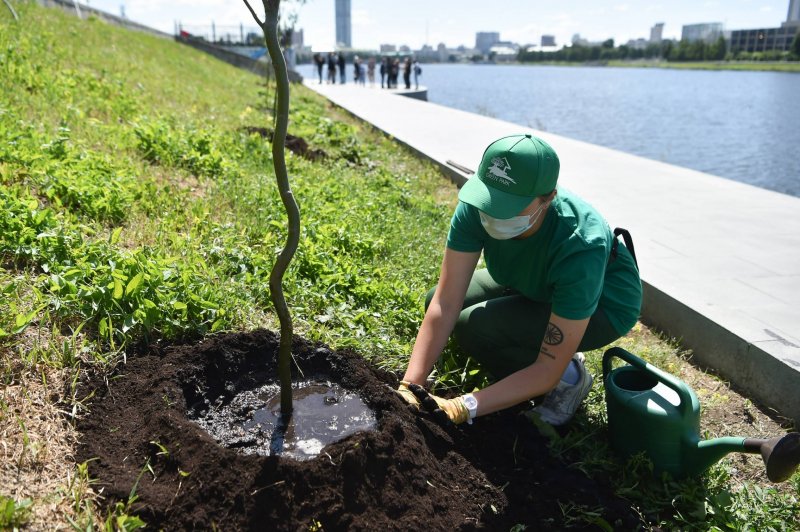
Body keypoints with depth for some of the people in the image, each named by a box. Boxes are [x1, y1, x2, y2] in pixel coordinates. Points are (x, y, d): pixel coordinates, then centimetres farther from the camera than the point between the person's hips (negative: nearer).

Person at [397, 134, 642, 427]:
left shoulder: (580, 248, -40)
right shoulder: (475, 207, -28)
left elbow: (548, 369, -34)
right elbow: (445, 304, -26)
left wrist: (462, 408, -42)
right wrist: (409, 386, -34)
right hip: (537, 286, 7)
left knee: (474, 326, -27)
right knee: (436, 300, -8)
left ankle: (569, 379, 0)